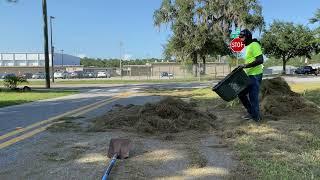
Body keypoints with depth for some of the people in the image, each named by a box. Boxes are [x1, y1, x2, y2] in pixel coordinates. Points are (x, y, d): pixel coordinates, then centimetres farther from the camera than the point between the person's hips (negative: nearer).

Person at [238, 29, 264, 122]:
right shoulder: (248, 46, 17)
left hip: (255, 76, -10)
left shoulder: (254, 45, -14)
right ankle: (251, 112, 24)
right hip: (249, 76, 10)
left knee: (253, 96, -3)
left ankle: (256, 117, 11)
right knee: (241, 93, 13)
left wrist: (246, 65, -24)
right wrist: (244, 66, 17)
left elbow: (260, 60, -23)